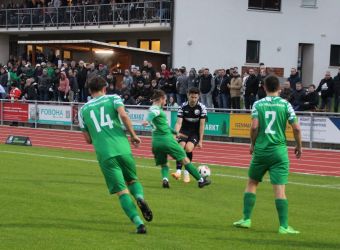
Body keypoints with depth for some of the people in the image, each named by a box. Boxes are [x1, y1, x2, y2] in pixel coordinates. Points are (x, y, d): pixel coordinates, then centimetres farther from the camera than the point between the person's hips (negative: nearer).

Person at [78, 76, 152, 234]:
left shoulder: (83, 110, 16)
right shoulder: (113, 99, 10)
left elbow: (88, 140, 17)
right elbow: (123, 115, -10)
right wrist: (133, 135, 1)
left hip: (104, 154, 0)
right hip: (122, 148, 0)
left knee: (122, 191, 1)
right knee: (132, 180, 22)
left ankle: (138, 223, -15)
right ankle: (140, 197, -12)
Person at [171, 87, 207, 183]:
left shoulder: (202, 107, -11)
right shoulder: (183, 107, -9)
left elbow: (202, 125, -9)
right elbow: (179, 122, -14)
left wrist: (200, 140, -11)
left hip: (195, 132, -1)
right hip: (184, 131, 1)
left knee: (188, 148, -24)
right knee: (180, 147, -23)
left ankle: (186, 173, -10)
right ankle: (178, 171, -26)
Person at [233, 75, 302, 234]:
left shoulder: (258, 104, 0)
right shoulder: (286, 104, 0)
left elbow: (254, 127, -8)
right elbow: (296, 128, -3)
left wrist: (252, 143, 8)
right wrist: (299, 146, 11)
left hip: (260, 150, 1)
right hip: (279, 151, -1)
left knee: (252, 183, 17)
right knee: (280, 189, -3)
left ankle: (246, 219, 16)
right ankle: (283, 226, -5)